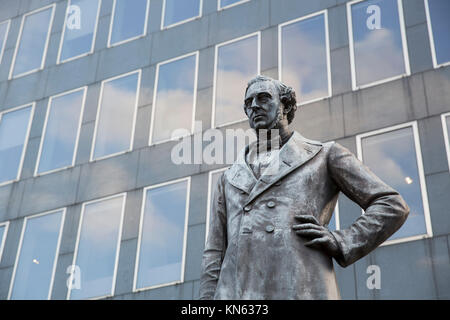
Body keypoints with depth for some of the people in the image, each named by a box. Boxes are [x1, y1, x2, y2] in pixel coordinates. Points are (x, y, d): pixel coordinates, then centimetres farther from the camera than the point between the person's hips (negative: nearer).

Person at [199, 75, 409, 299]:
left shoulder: (324, 155, 19)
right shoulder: (230, 178, 28)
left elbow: (392, 206, 14)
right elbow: (214, 255, 20)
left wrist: (340, 243, 0)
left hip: (303, 291, -3)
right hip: (235, 295, 3)